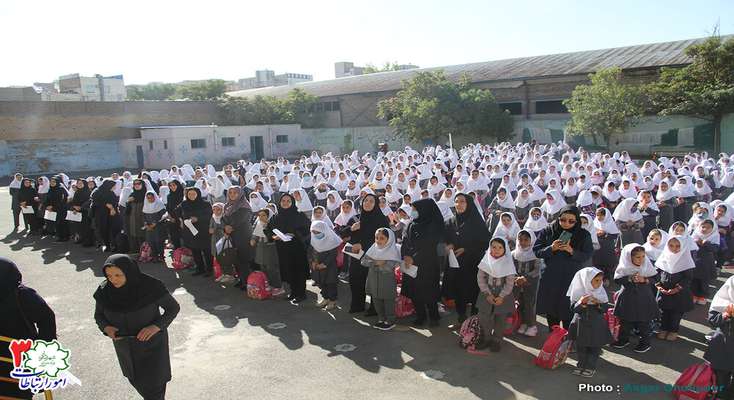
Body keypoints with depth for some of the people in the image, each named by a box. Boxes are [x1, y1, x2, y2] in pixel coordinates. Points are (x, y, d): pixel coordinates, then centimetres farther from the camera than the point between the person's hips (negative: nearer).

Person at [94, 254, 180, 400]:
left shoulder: (150, 286, -27)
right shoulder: (104, 291, -16)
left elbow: (173, 307, -15)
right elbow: (98, 314, 2)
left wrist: (156, 326, -29)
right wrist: (106, 328, -19)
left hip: (151, 343, -4)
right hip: (124, 344, 5)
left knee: (152, 386, 0)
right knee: (137, 381, 24)